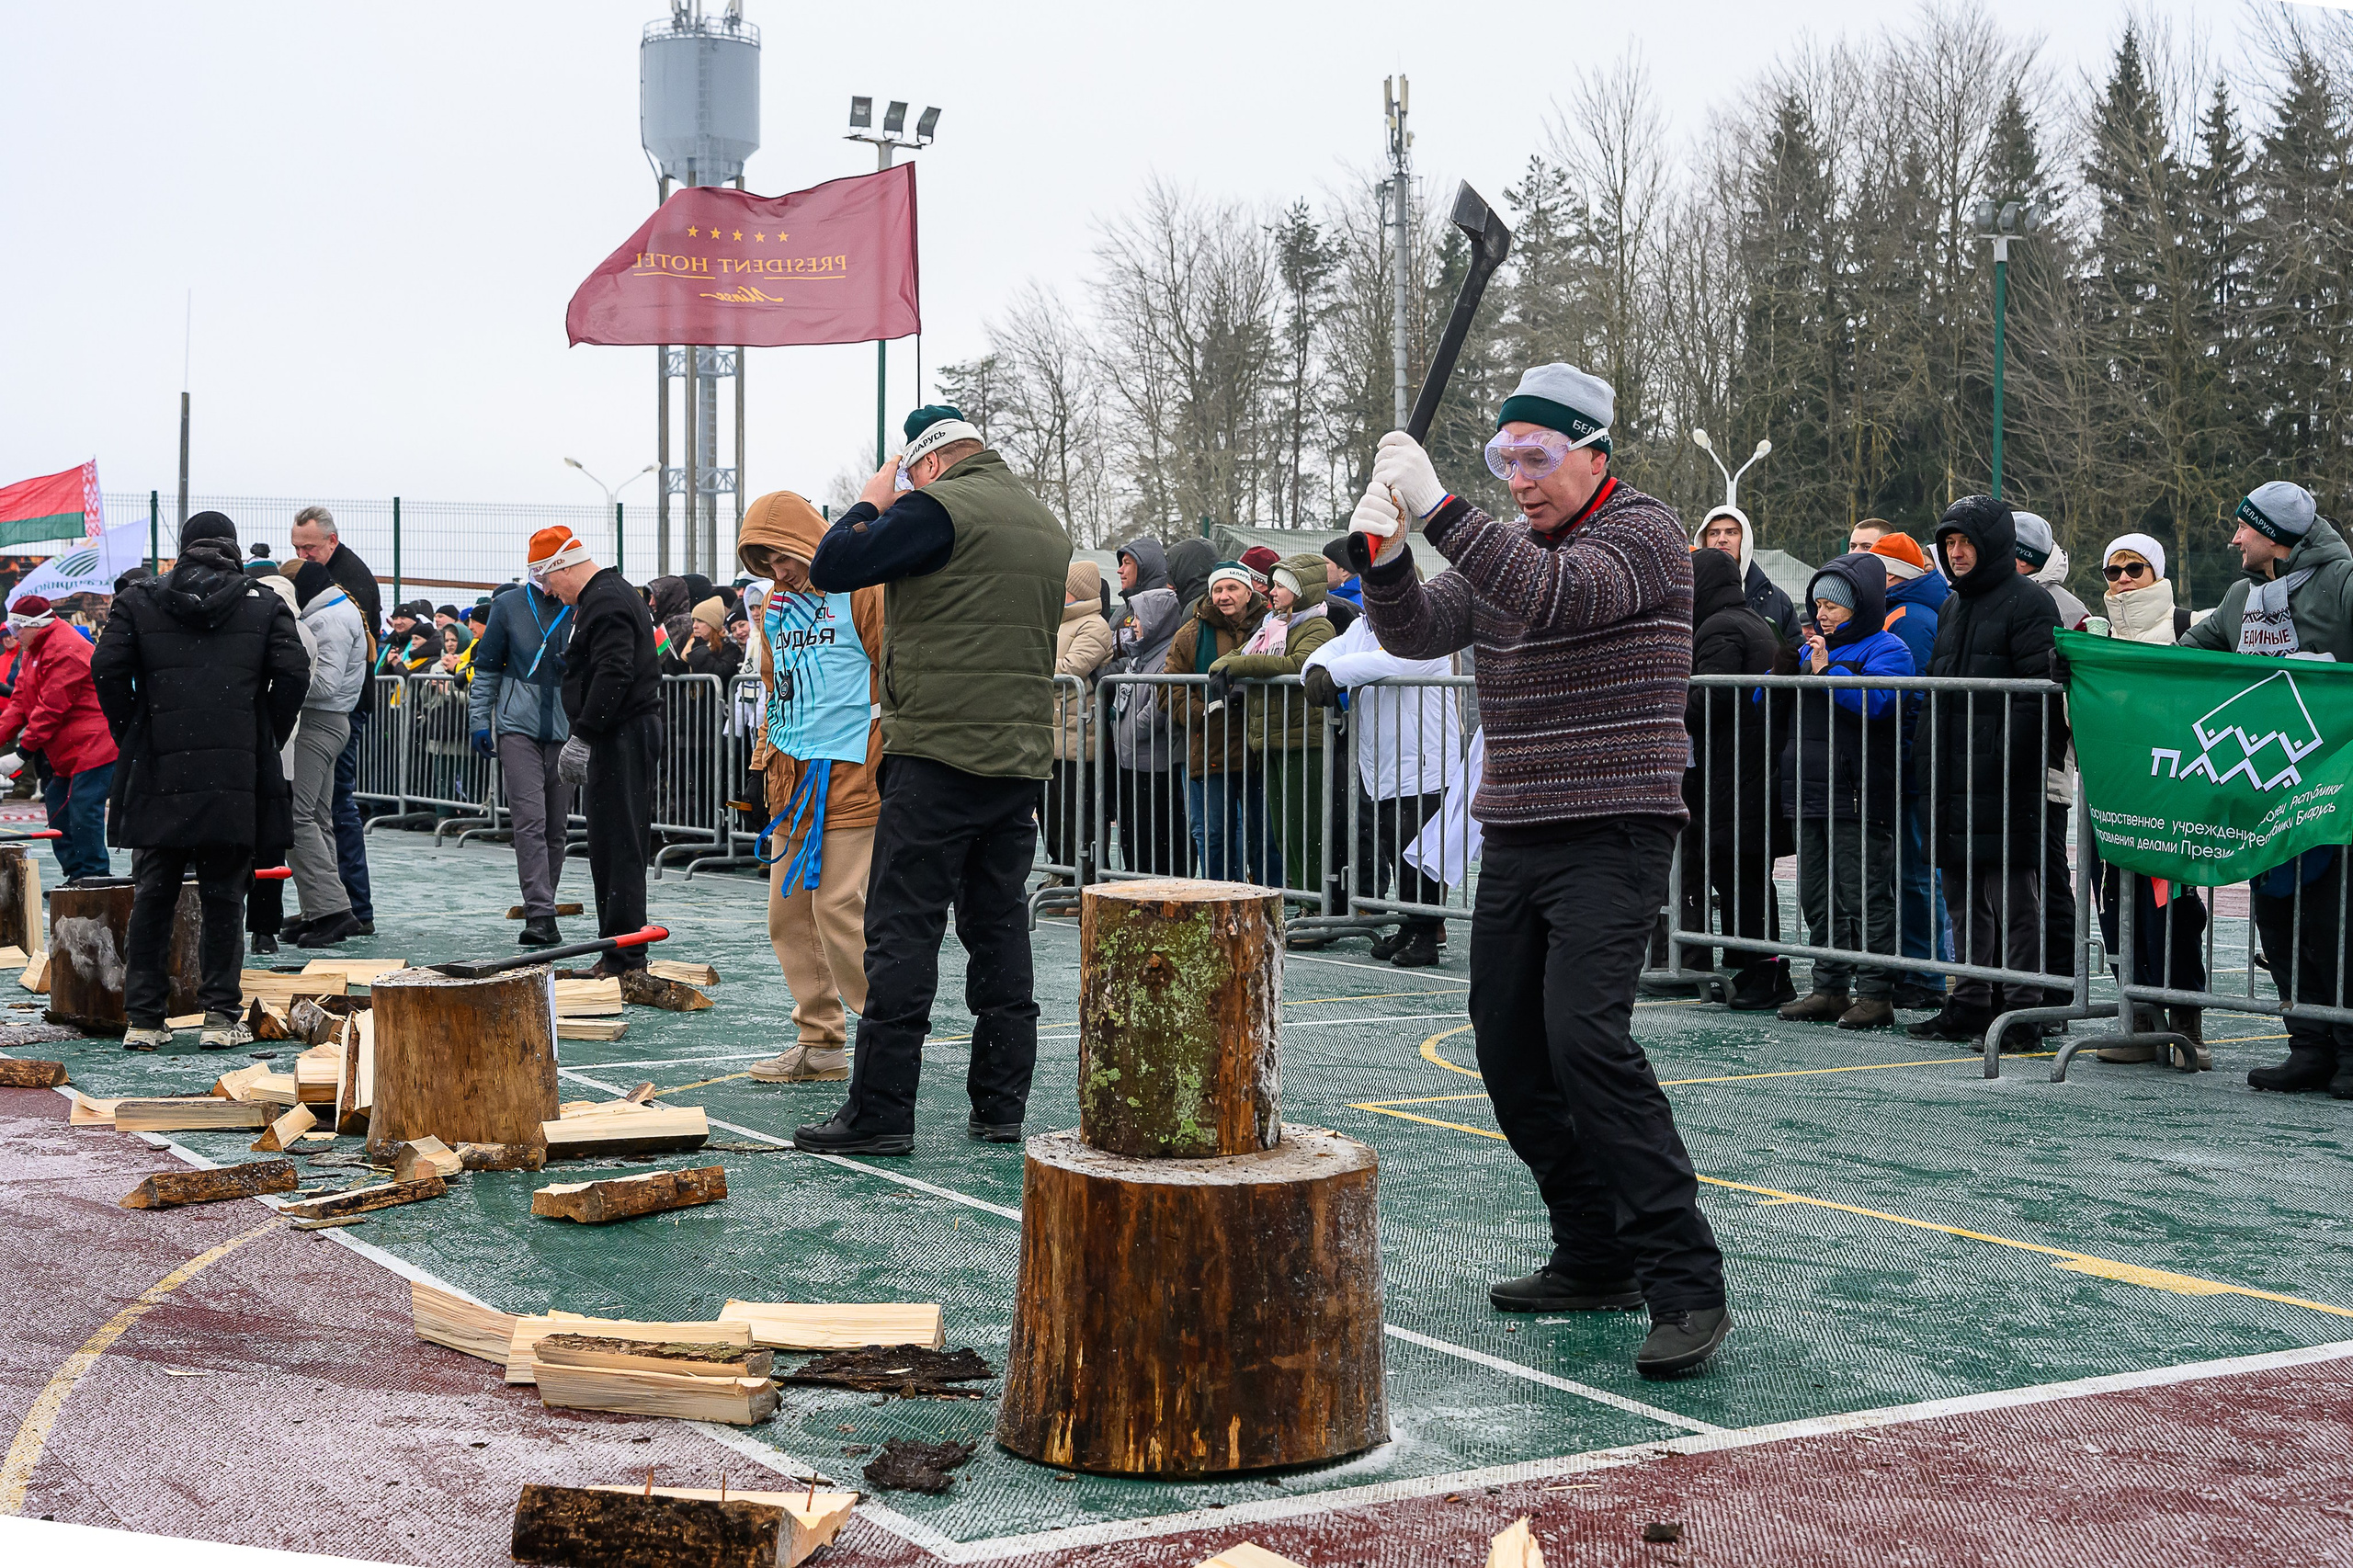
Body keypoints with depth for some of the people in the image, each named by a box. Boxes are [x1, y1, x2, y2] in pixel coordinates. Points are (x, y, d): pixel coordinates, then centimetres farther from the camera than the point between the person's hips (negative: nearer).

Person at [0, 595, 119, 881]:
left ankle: (92, 876, -8)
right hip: (63, 753, 11)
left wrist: (25, 749, -18)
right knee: (58, 810, 12)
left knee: (83, 814, -13)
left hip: (91, 747, -11)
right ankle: (76, 874, 16)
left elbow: (51, 708, -21)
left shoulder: (66, 652, -18)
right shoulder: (34, 652, 17)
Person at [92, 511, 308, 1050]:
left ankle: (143, 1020, 10)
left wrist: (132, 736, 7)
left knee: (151, 900, 9)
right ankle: (221, 1017, 5)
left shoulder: (138, 602, 6)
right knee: (223, 900, 6)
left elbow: (107, 671, -4)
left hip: (158, 778, 1)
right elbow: (293, 673, -5)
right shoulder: (265, 605, 5)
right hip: (237, 781, -1)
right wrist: (266, 740, 5)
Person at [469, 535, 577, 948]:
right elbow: (486, 666, 10)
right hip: (518, 726, -1)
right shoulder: (509, 605, 4)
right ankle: (541, 916, -16)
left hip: (567, 730, 1)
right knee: (529, 820, -12)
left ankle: (542, 910, 21)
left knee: (557, 826, 8)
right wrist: (479, 720, 5)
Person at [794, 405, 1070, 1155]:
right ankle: (1001, 1107, 13)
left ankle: (880, 1111, -4)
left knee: (902, 930, -4)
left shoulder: (939, 508, -9)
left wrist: (869, 504, 9)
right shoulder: (1047, 525, 16)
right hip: (1023, 757, 8)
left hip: (940, 754, -8)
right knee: (999, 928, 11)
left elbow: (831, 568, -10)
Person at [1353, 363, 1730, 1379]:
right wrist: (1385, 558, -17)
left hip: (1612, 836, -8)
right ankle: (1597, 1259, 21)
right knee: (1509, 1051, 8)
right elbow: (1417, 631, 3)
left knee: (1585, 1038, -22)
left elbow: (1551, 597, -26)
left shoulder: (1643, 533, -7)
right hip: (1513, 837, 8)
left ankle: (1686, 1284, -19)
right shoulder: (1502, 544, 15)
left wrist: (1438, 507, -30)